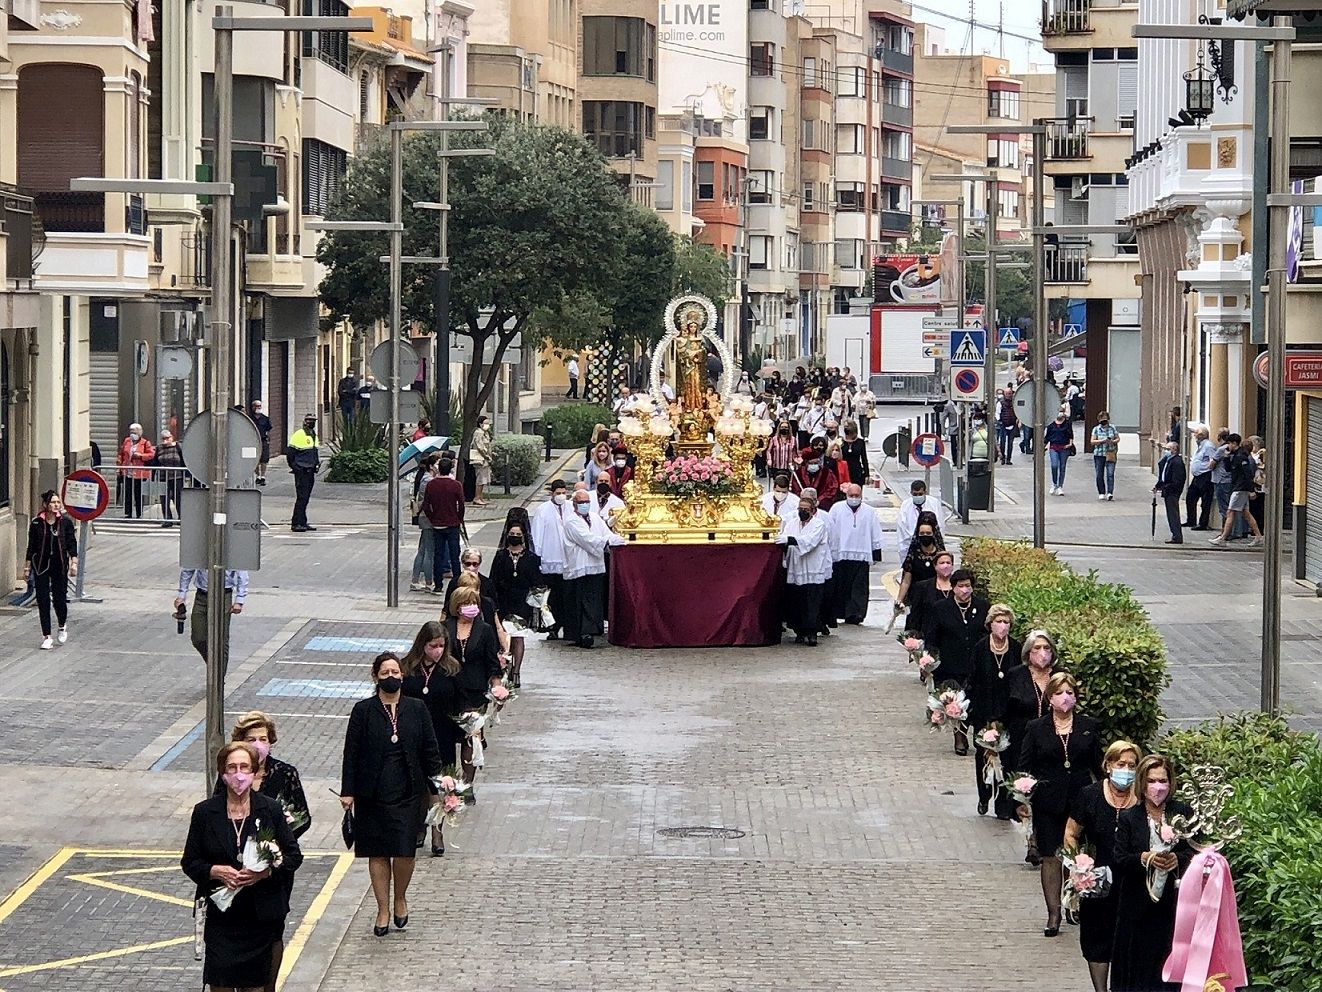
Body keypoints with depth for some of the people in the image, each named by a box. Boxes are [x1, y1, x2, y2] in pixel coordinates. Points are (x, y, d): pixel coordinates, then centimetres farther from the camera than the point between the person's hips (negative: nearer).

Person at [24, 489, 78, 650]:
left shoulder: (66, 522, -1)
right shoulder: (36, 523, -2)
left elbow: (72, 544, 2)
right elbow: (31, 547, 4)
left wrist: (74, 563, -7)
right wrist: (27, 567, 4)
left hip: (60, 565, 0)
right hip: (41, 565, 0)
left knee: (60, 599, -2)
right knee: (43, 601, -1)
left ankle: (62, 626, 29)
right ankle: (46, 637, 6)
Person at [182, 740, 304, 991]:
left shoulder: (271, 809, 1)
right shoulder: (205, 812, 1)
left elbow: (294, 856, 4)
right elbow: (189, 862, 5)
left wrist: (266, 871, -14)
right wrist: (216, 871, -15)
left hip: (263, 915, 0)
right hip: (221, 916, 0)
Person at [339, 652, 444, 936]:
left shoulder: (417, 710, 4)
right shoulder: (363, 711, -1)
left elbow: (430, 752, 9)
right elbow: (351, 753, 0)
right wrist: (348, 791, -4)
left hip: (407, 792, 1)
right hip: (372, 793, -1)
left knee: (405, 850, -7)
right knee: (377, 853, 3)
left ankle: (400, 898, 20)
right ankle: (383, 911, 15)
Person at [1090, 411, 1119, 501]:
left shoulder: (1113, 428, 6)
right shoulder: (1096, 429, 3)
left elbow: (1118, 438, 10)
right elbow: (1092, 441, -3)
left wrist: (1113, 441, -11)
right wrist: (1102, 441, -17)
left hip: (1110, 454, -1)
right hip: (1099, 455, 1)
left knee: (1110, 474, -11)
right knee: (1099, 475, 3)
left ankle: (1110, 493, -15)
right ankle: (1101, 493, 14)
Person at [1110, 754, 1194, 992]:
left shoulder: (1183, 813, 4)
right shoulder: (1129, 818, 3)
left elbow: (1197, 852, 3)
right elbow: (1120, 859, -3)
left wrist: (1177, 858, -17)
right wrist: (1145, 858, -20)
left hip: (1174, 903, 0)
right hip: (1138, 906, 0)